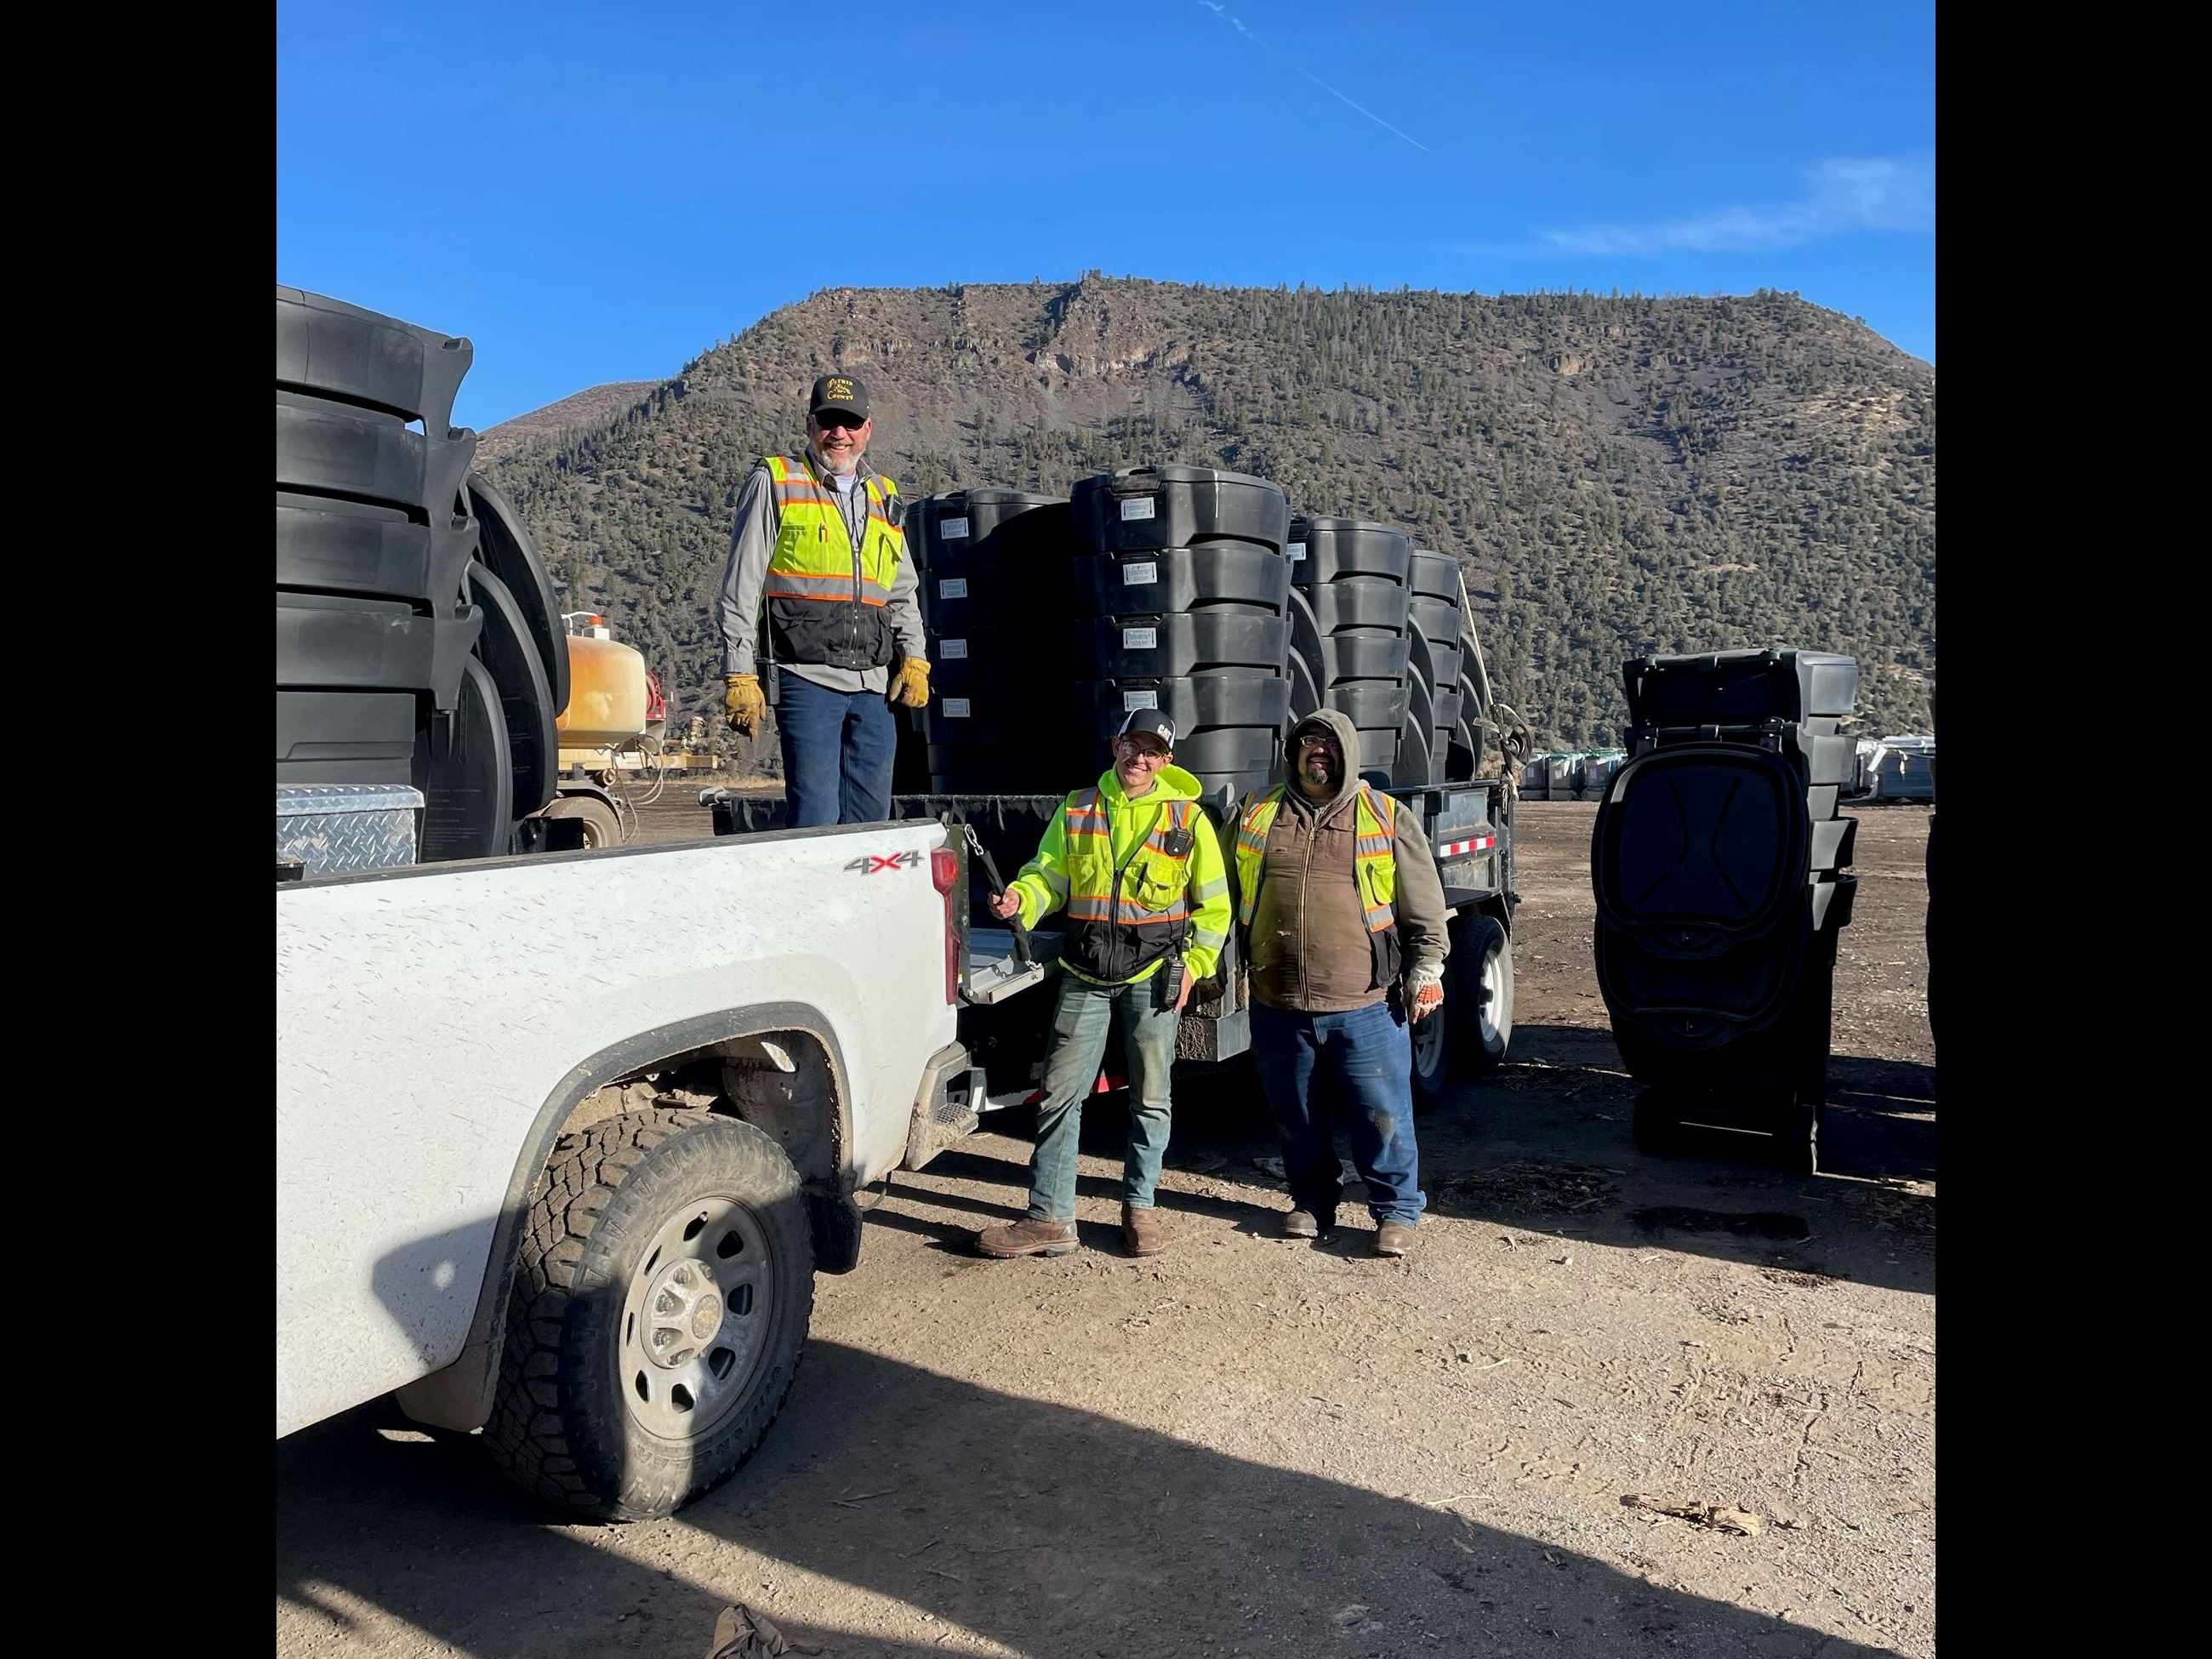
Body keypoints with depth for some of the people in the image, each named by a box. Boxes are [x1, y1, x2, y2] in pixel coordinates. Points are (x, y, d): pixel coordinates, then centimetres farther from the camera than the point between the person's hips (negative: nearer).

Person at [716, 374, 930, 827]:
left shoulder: (884, 497, 19)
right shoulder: (773, 483, 4)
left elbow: (903, 594, 26)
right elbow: (740, 590, 1)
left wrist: (914, 658, 10)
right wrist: (739, 676, -7)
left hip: (873, 686, 5)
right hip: (806, 681, -5)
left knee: (872, 819, 6)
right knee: (816, 820, -11)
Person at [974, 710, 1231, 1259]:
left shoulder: (1187, 817, 0)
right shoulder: (1077, 809, 5)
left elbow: (1213, 903, 5)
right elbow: (1049, 874, 6)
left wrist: (1193, 965, -4)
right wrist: (1020, 898, -17)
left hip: (1154, 975, -1)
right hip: (1085, 974, 1)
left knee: (1150, 1099, 8)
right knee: (1060, 1093, -1)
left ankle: (1139, 1208, 23)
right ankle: (1049, 1218, 6)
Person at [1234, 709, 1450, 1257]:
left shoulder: (1388, 819, 3)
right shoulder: (1257, 813, 9)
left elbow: (1424, 907, 5)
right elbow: (1227, 895, 17)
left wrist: (1426, 971, -1)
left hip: (1365, 1006, -2)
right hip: (1277, 1006, 3)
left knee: (1382, 1115, 3)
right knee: (1295, 1115, 14)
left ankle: (1397, 1211, 19)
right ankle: (1312, 1203, 31)